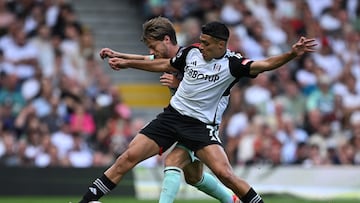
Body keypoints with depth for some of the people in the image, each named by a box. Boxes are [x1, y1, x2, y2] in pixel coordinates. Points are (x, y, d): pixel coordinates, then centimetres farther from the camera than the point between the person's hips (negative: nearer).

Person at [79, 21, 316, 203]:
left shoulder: (232, 63, -12)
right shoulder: (191, 53, 2)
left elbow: (264, 65, -26)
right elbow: (164, 65, 20)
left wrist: (292, 54, -43)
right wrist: (126, 63, 26)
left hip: (201, 125, -4)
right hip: (172, 115, 4)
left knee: (224, 173, -21)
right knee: (128, 157, -6)